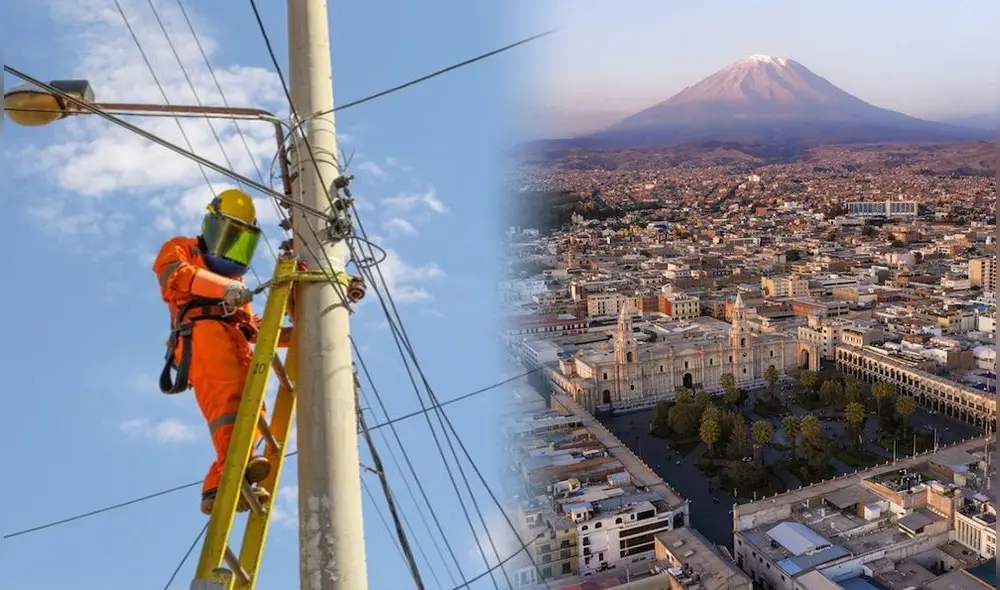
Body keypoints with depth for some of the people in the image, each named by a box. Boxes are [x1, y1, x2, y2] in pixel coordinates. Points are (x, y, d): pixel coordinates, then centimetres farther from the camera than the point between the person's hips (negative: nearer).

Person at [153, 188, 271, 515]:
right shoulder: (181, 249, 24)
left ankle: (218, 486, -28)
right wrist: (225, 286, -19)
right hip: (203, 332, -6)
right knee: (226, 391, -31)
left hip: (235, 341, 6)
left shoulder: (234, 276, 41)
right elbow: (175, 274, -2)